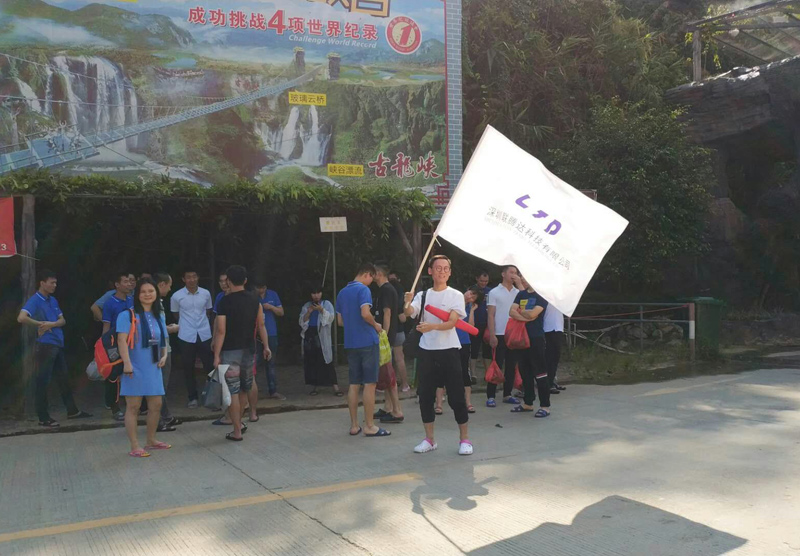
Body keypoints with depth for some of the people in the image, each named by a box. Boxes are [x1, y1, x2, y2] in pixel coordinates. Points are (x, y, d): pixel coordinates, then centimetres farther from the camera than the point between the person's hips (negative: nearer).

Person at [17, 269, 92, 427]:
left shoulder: (53, 300, 14)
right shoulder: (35, 300, -11)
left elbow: (62, 320, 12)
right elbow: (21, 318, -25)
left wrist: (51, 324, -9)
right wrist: (40, 324, -13)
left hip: (58, 344, 8)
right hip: (45, 345, -8)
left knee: (64, 378, 14)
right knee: (42, 381, -1)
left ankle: (72, 411, 24)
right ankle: (43, 418, 5)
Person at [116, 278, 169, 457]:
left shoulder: (159, 317, 14)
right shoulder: (127, 315, -7)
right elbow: (122, 340, -16)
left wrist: (164, 356, 2)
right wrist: (126, 363, -25)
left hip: (153, 368, 7)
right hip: (135, 368, -7)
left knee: (156, 405, 11)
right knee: (133, 406, -2)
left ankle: (151, 440, 27)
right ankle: (134, 447, 3)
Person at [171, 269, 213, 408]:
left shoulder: (206, 293, 1)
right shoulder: (177, 296, -5)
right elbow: (175, 314, 9)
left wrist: (201, 322, 10)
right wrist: (186, 323, 9)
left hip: (204, 334, 1)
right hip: (186, 336, -1)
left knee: (209, 365, 4)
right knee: (188, 368, 5)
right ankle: (192, 397, 15)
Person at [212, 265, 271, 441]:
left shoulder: (225, 302, -11)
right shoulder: (254, 299, 3)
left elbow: (221, 331, -15)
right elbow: (261, 325, 5)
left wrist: (216, 355, -12)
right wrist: (266, 346, 12)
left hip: (230, 351, -5)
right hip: (249, 350, 5)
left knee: (232, 392, 0)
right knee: (244, 389, 20)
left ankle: (237, 432, 3)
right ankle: (238, 423, 32)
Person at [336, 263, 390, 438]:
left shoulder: (342, 292, 14)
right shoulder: (363, 289, -9)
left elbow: (340, 321, 19)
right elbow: (365, 313, -22)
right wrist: (376, 325, -5)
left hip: (350, 343, 7)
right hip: (367, 342, -7)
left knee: (354, 385, 10)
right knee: (369, 384, -2)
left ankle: (354, 425, 13)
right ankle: (369, 426, 0)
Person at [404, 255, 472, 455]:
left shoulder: (456, 295, -1)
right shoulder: (422, 295, 8)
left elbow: (451, 322, -12)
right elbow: (409, 313, -9)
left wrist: (431, 326, -30)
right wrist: (408, 303, -32)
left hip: (449, 350, -3)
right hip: (426, 351, 3)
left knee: (456, 396, -2)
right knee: (425, 396, 7)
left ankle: (465, 439, 10)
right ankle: (429, 439, 20)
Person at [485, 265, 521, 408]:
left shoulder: (518, 293, 11)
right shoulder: (494, 293, 0)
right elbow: (490, 315, -4)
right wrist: (492, 335, -11)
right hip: (499, 335, -4)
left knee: (511, 365, 8)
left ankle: (507, 394, 18)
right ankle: (490, 396, 3)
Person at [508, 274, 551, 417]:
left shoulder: (541, 295, -7)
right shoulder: (521, 294, 13)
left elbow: (533, 314, -18)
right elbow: (512, 312, 1)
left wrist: (521, 311, -1)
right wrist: (525, 317, -14)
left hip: (536, 337, -7)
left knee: (540, 373, -5)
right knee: (525, 371, 12)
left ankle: (545, 406, -1)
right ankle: (527, 403, 23)